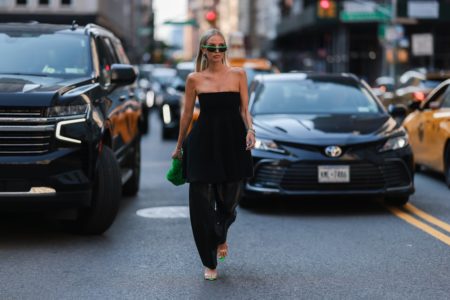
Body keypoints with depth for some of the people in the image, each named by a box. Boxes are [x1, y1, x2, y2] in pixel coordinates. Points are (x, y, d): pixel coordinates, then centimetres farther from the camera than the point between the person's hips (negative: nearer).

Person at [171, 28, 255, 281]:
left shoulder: (238, 75, 4)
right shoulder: (194, 79, 4)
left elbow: (245, 110, 3)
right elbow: (187, 114, 10)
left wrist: (250, 130, -16)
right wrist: (179, 146, 14)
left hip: (233, 143, 1)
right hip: (204, 143, 0)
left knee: (229, 200, 7)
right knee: (202, 202, -4)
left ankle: (221, 238, 43)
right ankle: (210, 263, 9)